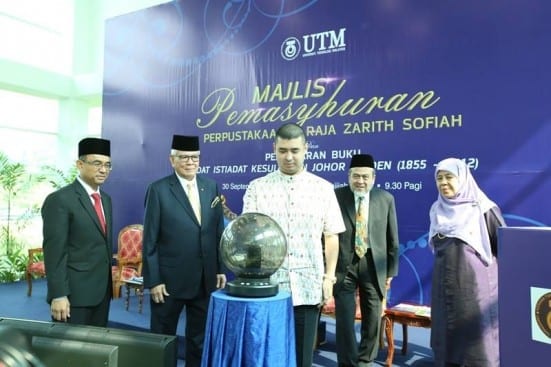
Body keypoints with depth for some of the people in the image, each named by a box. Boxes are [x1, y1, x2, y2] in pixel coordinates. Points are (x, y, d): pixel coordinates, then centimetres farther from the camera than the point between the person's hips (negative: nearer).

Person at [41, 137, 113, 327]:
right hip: (74, 293, -7)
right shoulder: (59, 200, -12)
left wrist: (108, 283, 15)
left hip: (102, 290, 7)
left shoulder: (106, 199, 12)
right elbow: (54, 251, -16)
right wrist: (58, 295, -18)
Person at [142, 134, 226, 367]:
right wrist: (153, 280, -11)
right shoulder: (158, 190, -8)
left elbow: (218, 232, 8)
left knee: (199, 337, 17)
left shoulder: (211, 187, 5)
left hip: (205, 279, 4)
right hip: (170, 280, -4)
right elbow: (149, 240, -8)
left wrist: (221, 268, 5)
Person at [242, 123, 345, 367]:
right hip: (267, 286, 0)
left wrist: (329, 277, 0)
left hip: (308, 287, 1)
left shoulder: (323, 188, 3)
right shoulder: (257, 188, 1)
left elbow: (331, 236, 5)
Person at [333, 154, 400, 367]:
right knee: (344, 319, -1)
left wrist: (390, 271, 6)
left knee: (373, 319, 12)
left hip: (374, 266, 2)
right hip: (344, 265, -2)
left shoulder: (386, 199, 3)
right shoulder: (336, 196, -4)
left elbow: (392, 239, 7)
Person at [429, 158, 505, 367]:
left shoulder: (482, 209, -8)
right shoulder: (437, 210, 6)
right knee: (447, 338, 11)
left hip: (475, 286, -4)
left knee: (478, 340, 1)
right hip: (445, 287, 5)